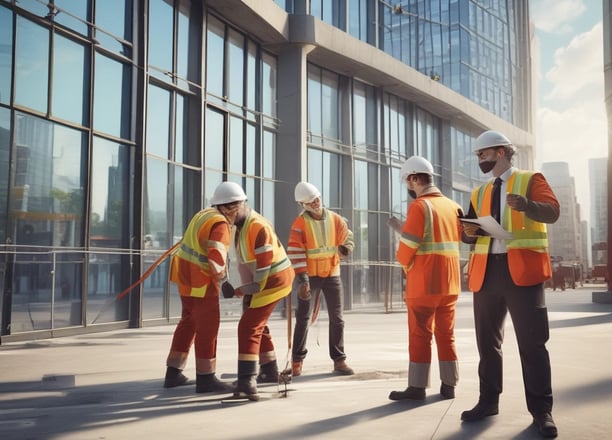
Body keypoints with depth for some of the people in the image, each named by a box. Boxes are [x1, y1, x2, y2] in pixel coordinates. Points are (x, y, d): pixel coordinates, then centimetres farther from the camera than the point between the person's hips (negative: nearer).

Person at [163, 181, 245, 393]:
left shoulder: (205, 214, 10)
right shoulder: (219, 225, -19)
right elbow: (217, 257, -28)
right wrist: (222, 277, -12)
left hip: (185, 273, 10)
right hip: (199, 280, -10)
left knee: (189, 321, 19)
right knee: (207, 326, -1)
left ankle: (173, 373, 26)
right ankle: (205, 378, 7)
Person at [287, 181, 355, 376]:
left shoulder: (335, 219, 1)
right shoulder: (300, 223, -9)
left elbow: (347, 237, 8)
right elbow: (295, 252, -12)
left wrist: (345, 248, -17)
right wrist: (302, 278, -18)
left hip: (332, 274, 3)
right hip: (309, 276, -3)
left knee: (337, 318, 5)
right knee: (303, 318, 1)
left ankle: (339, 360, 14)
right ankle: (297, 360, 10)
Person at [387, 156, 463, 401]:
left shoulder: (419, 206, -12)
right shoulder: (453, 206, 9)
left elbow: (407, 248, -15)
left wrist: (405, 265, 9)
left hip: (424, 284, -6)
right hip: (450, 282, 7)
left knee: (420, 335, 2)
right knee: (446, 334, 13)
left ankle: (417, 387, 6)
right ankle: (449, 385, 17)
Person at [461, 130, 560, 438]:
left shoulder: (531, 180, 3)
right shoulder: (479, 192, 19)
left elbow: (552, 212, -11)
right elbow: (470, 232, 18)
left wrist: (526, 205, -31)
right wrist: (470, 232, -6)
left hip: (521, 268, -6)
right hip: (486, 270, 6)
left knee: (532, 341, -4)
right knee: (487, 340, 11)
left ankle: (541, 410, 4)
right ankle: (488, 401, 23)